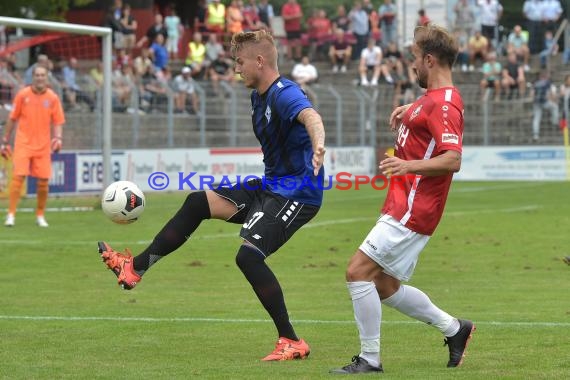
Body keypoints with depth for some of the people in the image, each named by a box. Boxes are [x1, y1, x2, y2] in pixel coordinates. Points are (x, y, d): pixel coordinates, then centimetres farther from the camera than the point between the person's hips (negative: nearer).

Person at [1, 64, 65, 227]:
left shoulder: (53, 98, 2)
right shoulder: (22, 95, -1)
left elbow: (58, 122, 4)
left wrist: (57, 138, -14)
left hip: (43, 146, 2)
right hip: (23, 143, -2)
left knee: (43, 181, 1)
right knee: (18, 176, -13)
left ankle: (40, 216, 18)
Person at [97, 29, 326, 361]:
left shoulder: (285, 94, -21)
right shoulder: (258, 96, 10)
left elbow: (310, 116, -44)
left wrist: (318, 147, -65)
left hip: (298, 193, -10)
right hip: (272, 185, 10)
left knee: (248, 254, -24)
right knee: (199, 202, 9)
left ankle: (292, 342, -17)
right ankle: (136, 268, 17)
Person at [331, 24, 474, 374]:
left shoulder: (443, 104, -17)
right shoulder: (434, 97, 14)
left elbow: (452, 159, -28)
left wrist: (410, 166, -40)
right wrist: (409, 109, 22)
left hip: (412, 211, -11)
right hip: (403, 208, 11)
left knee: (359, 271, -14)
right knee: (384, 286, 15)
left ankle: (370, 359, -7)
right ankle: (454, 329, 25)